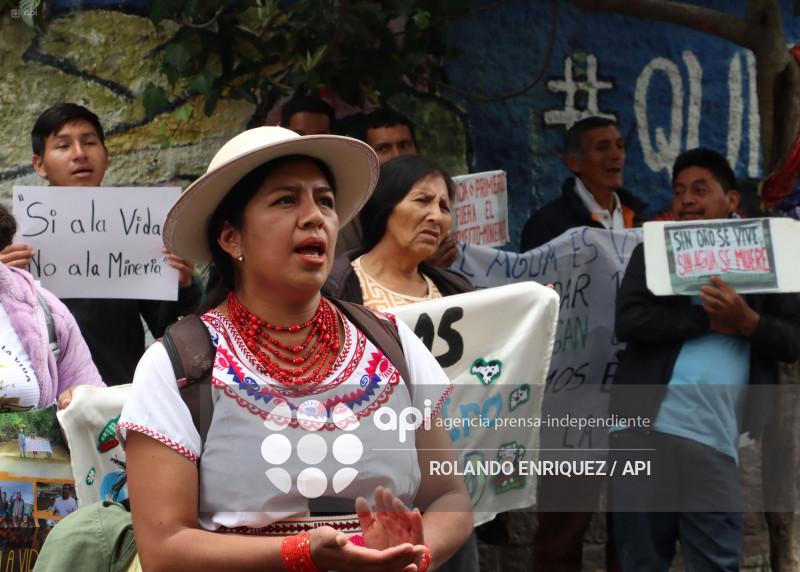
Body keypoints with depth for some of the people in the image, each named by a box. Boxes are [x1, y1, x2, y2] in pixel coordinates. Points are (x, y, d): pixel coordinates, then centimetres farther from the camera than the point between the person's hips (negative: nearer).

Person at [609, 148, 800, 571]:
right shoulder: (651, 254, 12)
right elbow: (629, 322, -5)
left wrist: (746, 322, -15)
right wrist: (709, 319, -10)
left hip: (714, 439, 0)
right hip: (643, 427, 0)